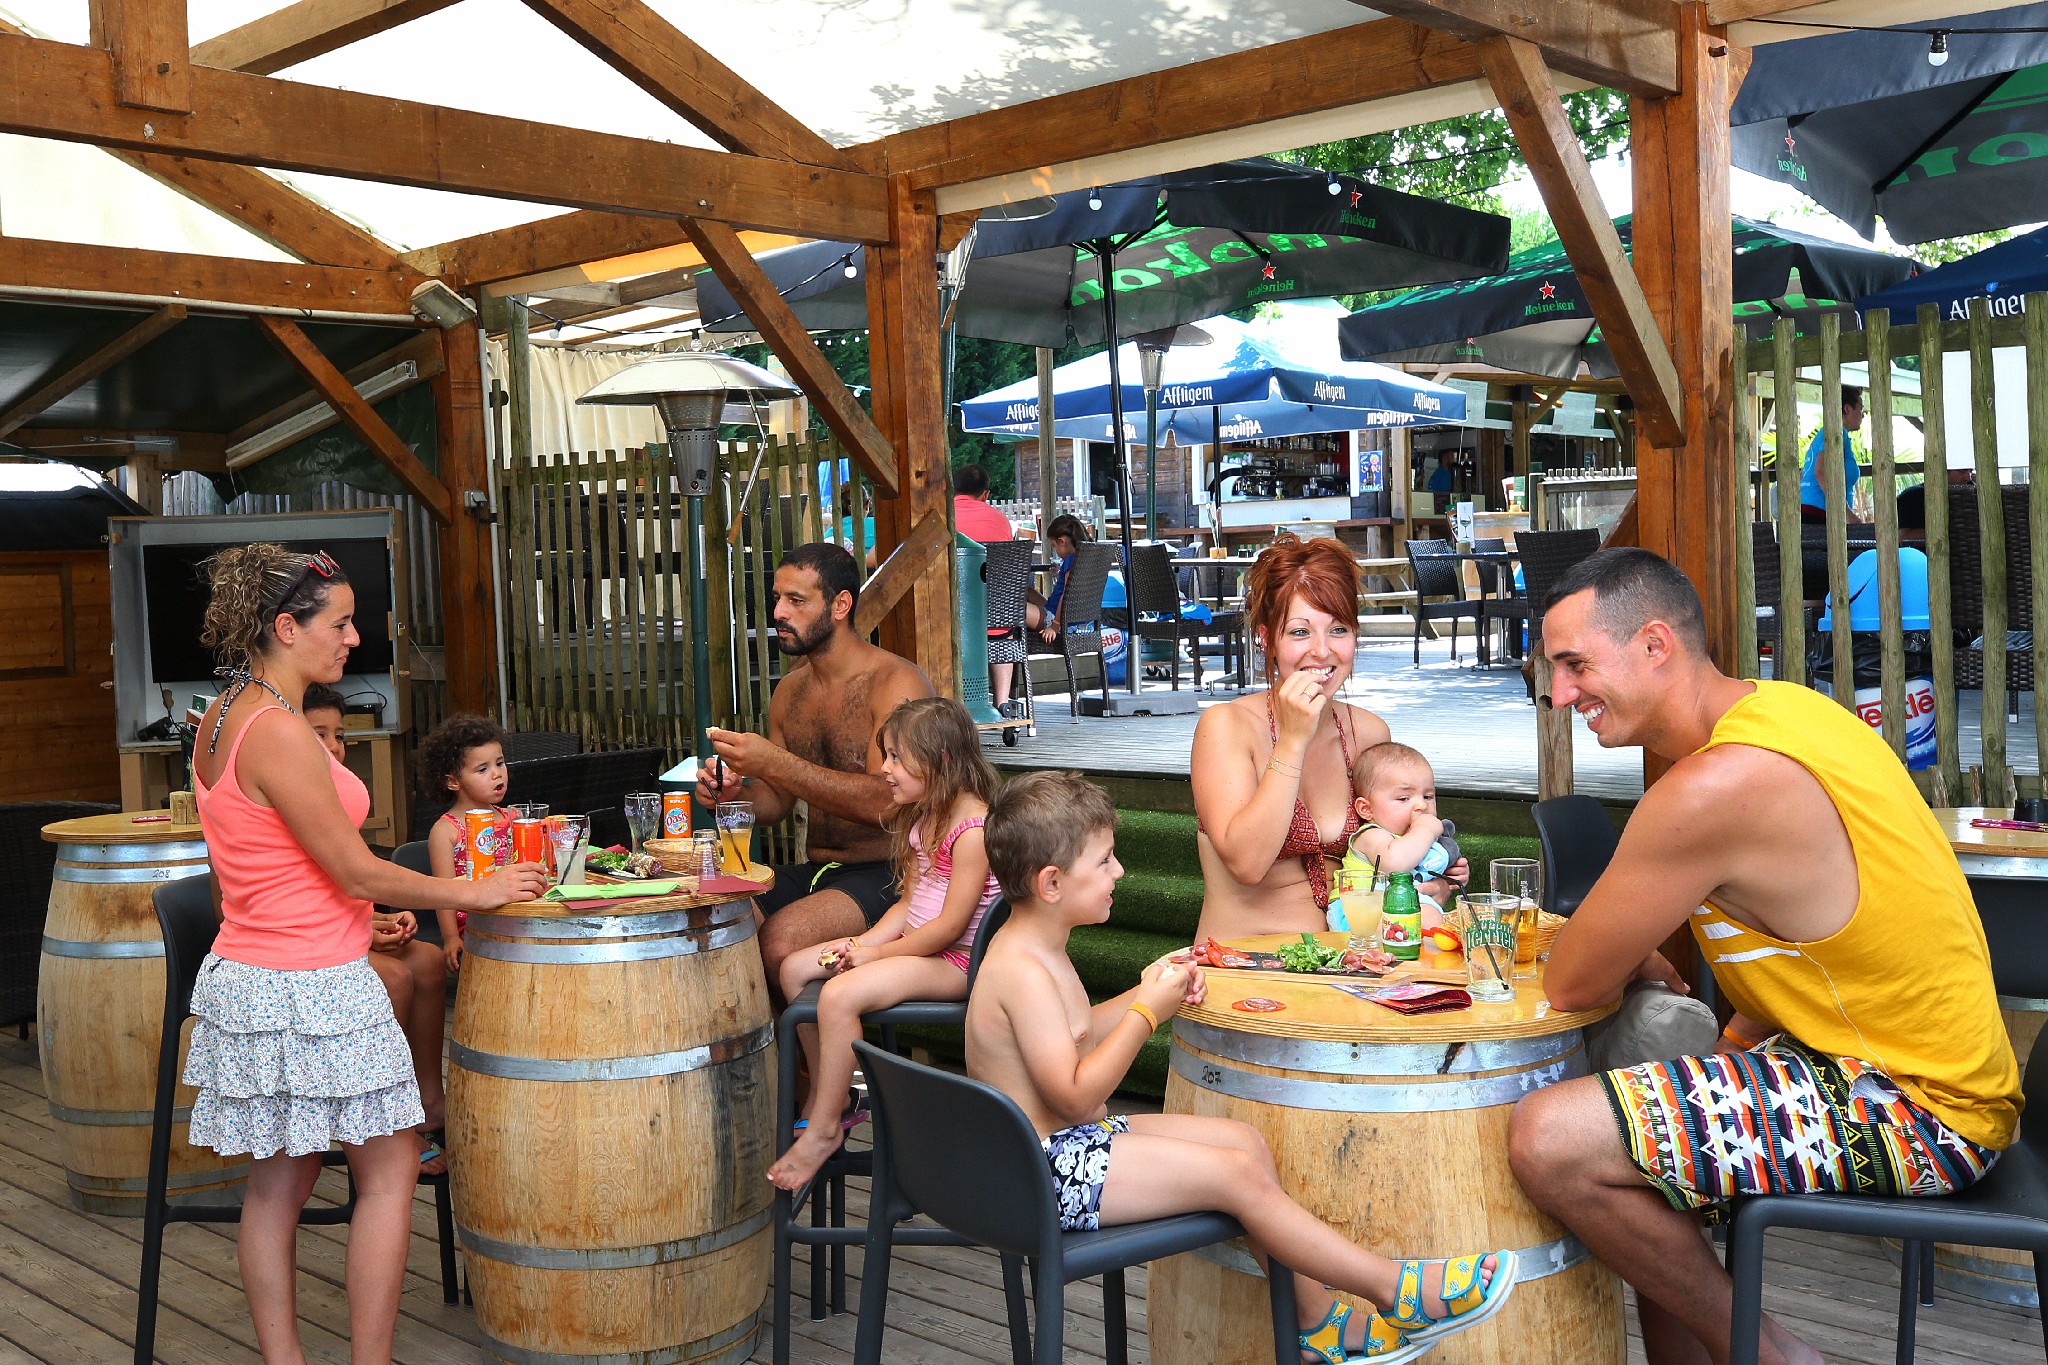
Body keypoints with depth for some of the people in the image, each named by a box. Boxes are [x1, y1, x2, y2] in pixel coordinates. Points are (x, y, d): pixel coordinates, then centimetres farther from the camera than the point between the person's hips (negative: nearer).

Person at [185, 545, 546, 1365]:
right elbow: (358, 873, -19)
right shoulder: (278, 730, -21)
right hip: (309, 990, -9)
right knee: (390, 1170, 4)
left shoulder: (222, 719, 9)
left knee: (278, 1181, 14)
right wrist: (475, 893, -7)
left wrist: (355, 916, 22)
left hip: (247, 974, 9)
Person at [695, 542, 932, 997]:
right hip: (814, 872, 7)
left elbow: (885, 802, -24)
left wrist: (776, 764, -27)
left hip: (883, 875, -7)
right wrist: (734, 794, -4)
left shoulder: (896, 683, -11)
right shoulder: (790, 691, 13)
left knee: (779, 942, -31)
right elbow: (776, 800, 20)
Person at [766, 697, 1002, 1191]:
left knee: (840, 995, -29)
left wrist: (877, 954, -14)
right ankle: (831, 1099, 12)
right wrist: (861, 943, -4)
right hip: (913, 942, 11)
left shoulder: (973, 829, -20)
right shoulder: (921, 820, 11)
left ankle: (824, 1129, -14)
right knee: (795, 969, 6)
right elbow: (909, 903, 13)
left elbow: (951, 925, -22)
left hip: (953, 960, -11)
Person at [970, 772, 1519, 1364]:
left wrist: (1142, 995, 8)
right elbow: (1075, 1096, -25)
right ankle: (1400, 1293, -3)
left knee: (1244, 1139, 7)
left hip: (1078, 1139, 11)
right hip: (1053, 1170, -11)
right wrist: (1147, 1010, -20)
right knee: (1239, 1176, -15)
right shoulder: (1022, 971, -24)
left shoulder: (1036, 951, 9)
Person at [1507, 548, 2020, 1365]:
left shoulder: (1715, 786, -25)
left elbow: (1569, 986, -14)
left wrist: (1635, 963, 7)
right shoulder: (1775, 710, 6)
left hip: (1914, 1112, -10)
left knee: (1551, 1141, -21)